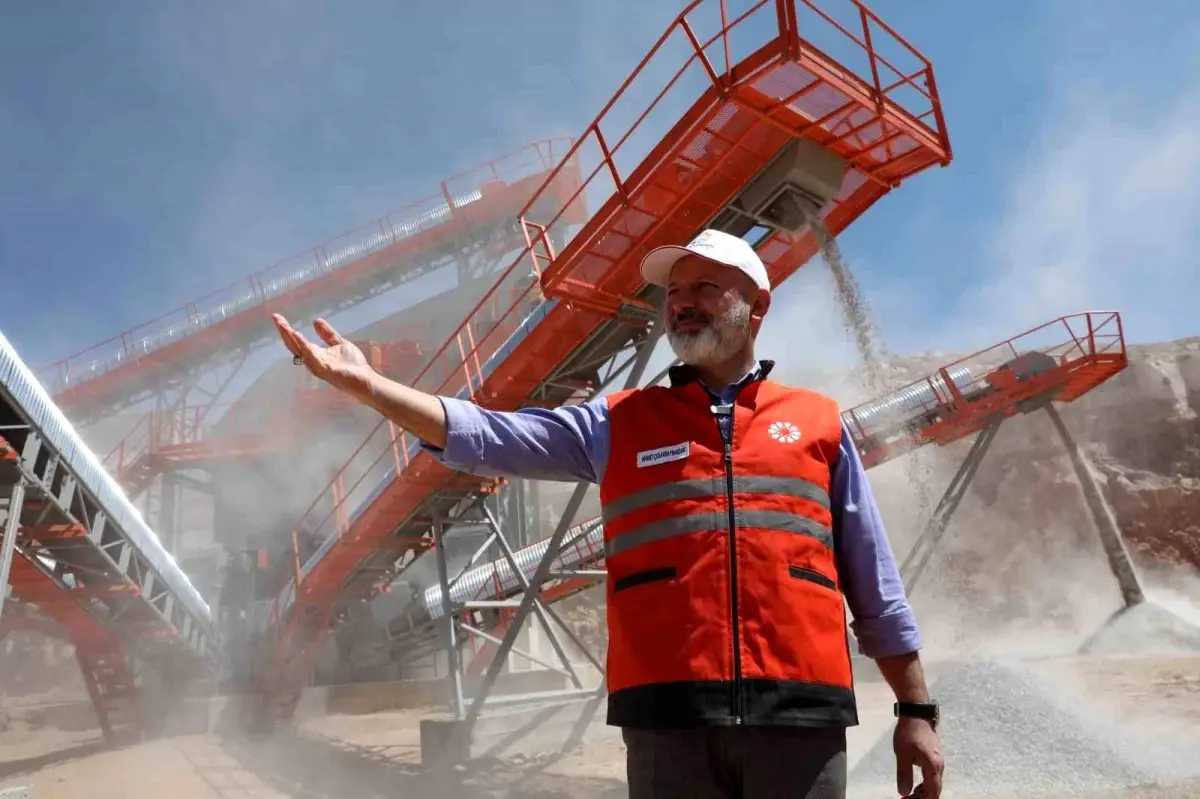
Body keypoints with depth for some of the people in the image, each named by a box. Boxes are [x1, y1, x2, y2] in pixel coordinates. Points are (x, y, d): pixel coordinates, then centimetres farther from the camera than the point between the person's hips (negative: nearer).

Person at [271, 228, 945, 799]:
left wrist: (917, 710, 9)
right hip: (667, 715, 0)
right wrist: (366, 384, -8)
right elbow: (485, 437, 1)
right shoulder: (617, 424, 11)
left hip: (801, 713, 0)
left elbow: (875, 586, 11)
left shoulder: (819, 423, 11)